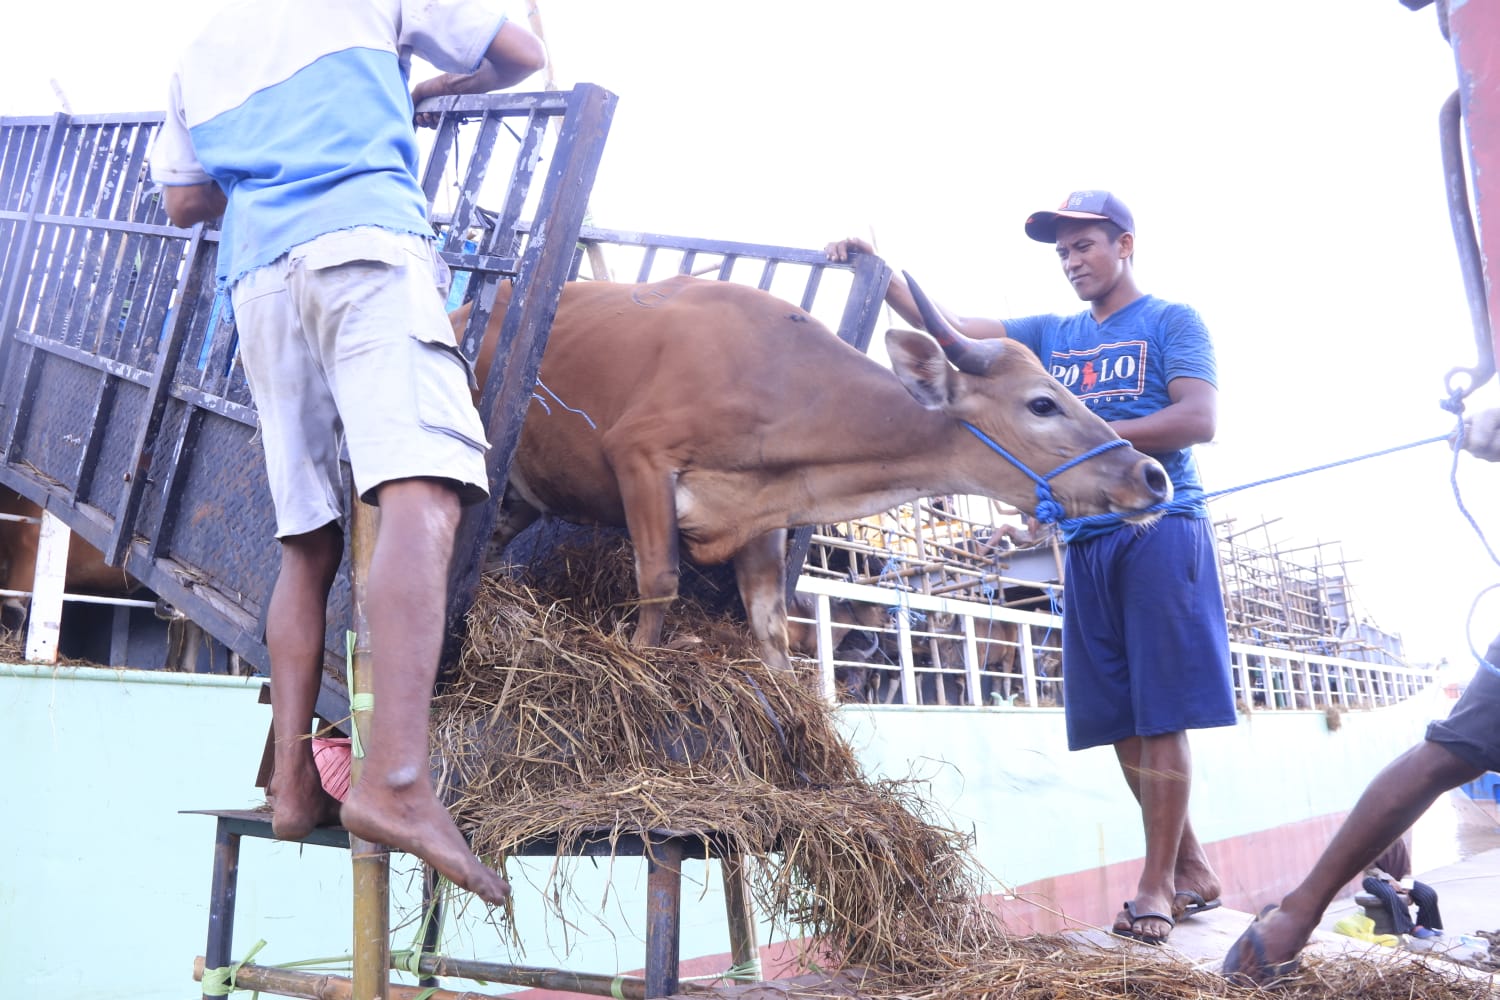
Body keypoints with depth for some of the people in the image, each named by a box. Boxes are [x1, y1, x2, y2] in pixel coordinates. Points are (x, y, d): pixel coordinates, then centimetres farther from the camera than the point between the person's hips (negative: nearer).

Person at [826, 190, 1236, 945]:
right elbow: (949, 328, 14)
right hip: (1085, 540, 5)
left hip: (1160, 530, -5)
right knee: (1118, 720, 5)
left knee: (1161, 714, -6)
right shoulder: (1052, 335, 20)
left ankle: (1157, 884, 2)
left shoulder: (1171, 322, 6)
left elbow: (1199, 420, -8)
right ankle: (1193, 870, 19)